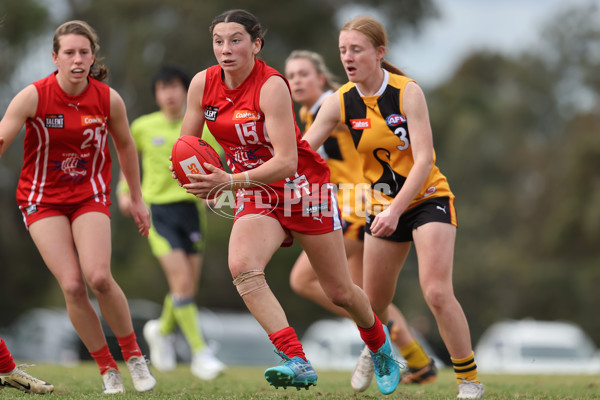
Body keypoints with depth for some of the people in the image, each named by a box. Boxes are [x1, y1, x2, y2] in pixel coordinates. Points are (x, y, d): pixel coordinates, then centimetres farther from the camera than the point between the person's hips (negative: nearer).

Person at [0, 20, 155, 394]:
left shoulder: (108, 99, -8)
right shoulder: (33, 97, -15)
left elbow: (125, 145, 9)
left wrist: (137, 199, 15)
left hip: (90, 195, 1)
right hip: (42, 199, 0)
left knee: (99, 278, -20)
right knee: (72, 285, -14)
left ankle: (134, 356, 2)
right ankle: (108, 369, 2)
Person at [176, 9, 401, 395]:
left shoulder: (272, 86, -23)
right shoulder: (203, 84, -7)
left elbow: (286, 162, -29)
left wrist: (229, 181, -40)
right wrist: (204, 180, -17)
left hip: (303, 186, -4)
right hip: (256, 195, 4)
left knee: (341, 292, 8)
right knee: (242, 267, -29)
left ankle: (378, 339, 41)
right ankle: (298, 362, -33)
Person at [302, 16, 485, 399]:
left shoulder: (407, 92, -18)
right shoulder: (341, 103, -8)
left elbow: (423, 160, -23)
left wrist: (395, 211, -32)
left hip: (428, 199, -4)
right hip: (384, 206, 4)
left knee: (437, 292, -21)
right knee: (374, 303, 11)